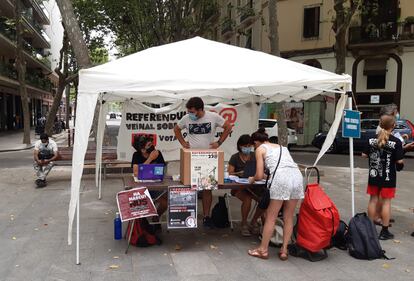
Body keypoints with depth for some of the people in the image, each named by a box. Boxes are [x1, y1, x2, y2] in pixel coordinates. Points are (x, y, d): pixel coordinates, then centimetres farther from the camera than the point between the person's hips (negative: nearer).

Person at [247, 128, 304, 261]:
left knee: (271, 217, 6)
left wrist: (252, 179, 29)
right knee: (288, 217, 15)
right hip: (297, 175, 6)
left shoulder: (260, 149, 13)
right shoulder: (281, 147, 31)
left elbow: (259, 176, 7)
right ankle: (284, 250, 20)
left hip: (281, 178, -6)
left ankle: (263, 250, 16)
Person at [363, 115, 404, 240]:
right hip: (388, 177, -3)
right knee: (386, 202, 5)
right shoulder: (396, 141, -13)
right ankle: (384, 231, 11)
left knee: (373, 200, 14)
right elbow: (399, 161, -13)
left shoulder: (372, 139, -3)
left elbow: (364, 155, 1)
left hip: (374, 175, 3)